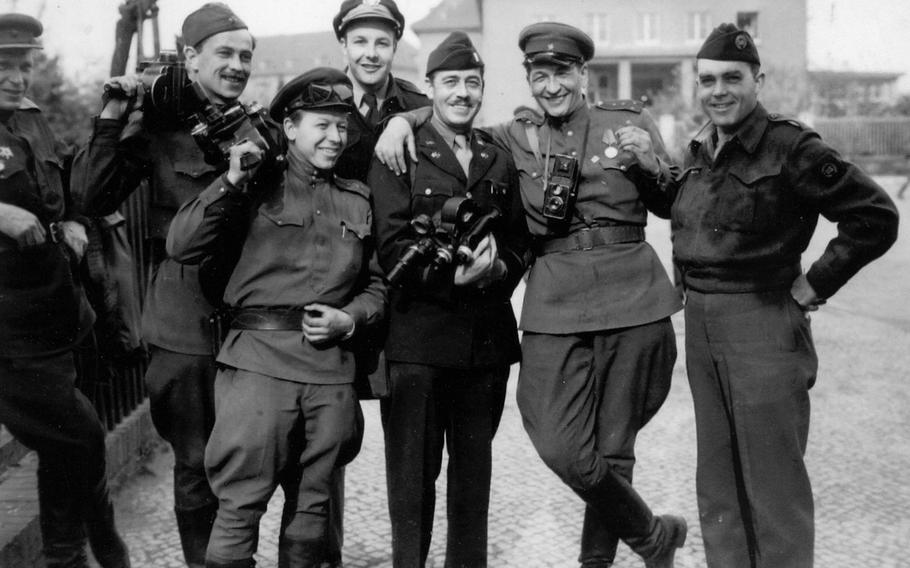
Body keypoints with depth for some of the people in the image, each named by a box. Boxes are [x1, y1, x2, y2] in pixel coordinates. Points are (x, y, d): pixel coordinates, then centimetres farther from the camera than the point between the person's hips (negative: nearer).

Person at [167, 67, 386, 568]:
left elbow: (377, 283, 20)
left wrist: (350, 318, 0)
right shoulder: (257, 188, 4)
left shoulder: (357, 199, 16)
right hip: (259, 361, -4)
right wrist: (232, 180, -10)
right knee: (240, 504, -4)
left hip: (332, 366, 4)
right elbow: (181, 246, -5)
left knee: (311, 509, 12)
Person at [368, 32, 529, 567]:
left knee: (474, 470, 15)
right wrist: (452, 277, -24)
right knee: (413, 471, 1)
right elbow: (392, 247, -10)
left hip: (488, 338, 5)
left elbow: (521, 241, 12)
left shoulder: (501, 161, 14)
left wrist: (497, 269, -10)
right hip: (417, 337, -4)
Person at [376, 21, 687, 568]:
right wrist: (402, 118, 5)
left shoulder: (630, 122, 8)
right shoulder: (518, 138, 11)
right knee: (561, 448, -8)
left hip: (633, 298, -1)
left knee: (612, 446, 4)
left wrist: (652, 161, 0)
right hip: (554, 302, 1)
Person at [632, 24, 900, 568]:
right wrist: (656, 171, 6)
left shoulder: (791, 146, -12)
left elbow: (876, 216, -12)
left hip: (764, 324, -7)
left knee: (773, 482, 1)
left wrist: (814, 283, -10)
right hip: (700, 324, 7)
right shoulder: (701, 150, 9)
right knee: (718, 482, 16)